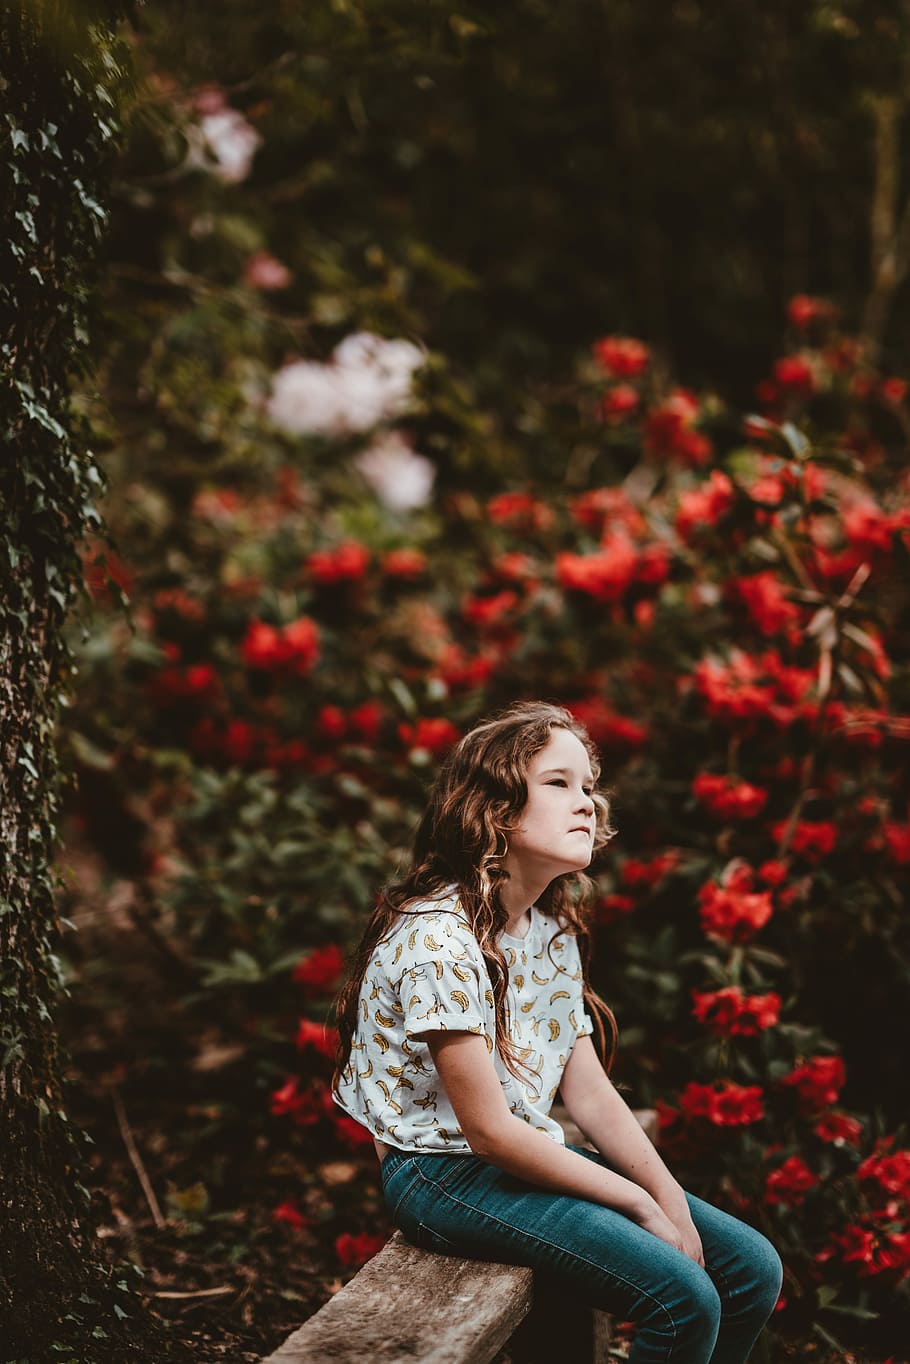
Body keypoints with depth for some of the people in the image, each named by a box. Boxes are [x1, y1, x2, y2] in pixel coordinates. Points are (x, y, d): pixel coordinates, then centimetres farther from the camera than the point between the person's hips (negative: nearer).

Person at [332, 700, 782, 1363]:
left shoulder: (553, 928, 7)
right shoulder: (438, 941, -22)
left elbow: (590, 1091, 7)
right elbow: (490, 1132, -21)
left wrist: (670, 1199, -6)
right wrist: (640, 1205, -16)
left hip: (531, 1155, 9)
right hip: (448, 1172, -9)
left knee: (753, 1269, 1)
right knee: (685, 1300, -22)